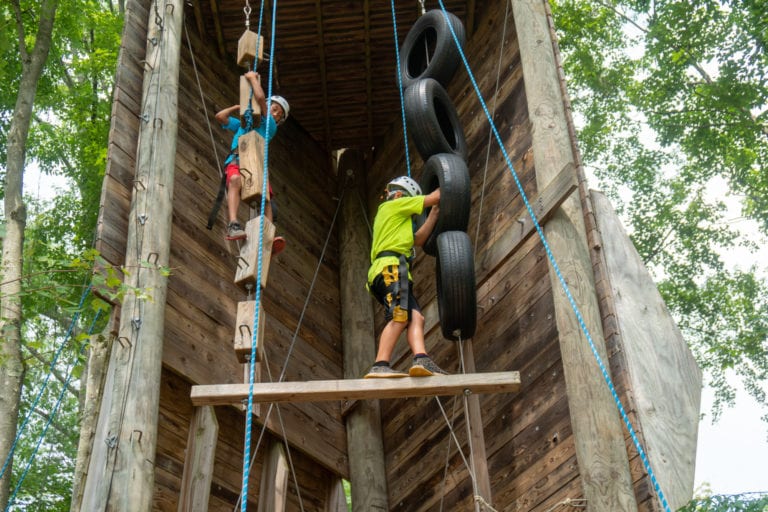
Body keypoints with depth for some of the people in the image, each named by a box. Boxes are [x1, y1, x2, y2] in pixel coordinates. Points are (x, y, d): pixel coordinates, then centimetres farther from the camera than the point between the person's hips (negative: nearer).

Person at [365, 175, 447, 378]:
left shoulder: (387, 215, 36)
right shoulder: (394, 205, 11)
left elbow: (418, 239, 30)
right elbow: (434, 197, 10)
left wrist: (434, 213, 29)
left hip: (385, 270, 10)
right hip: (391, 266, -10)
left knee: (416, 317, -8)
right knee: (399, 317, -23)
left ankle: (421, 360, -28)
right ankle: (380, 365, -34)